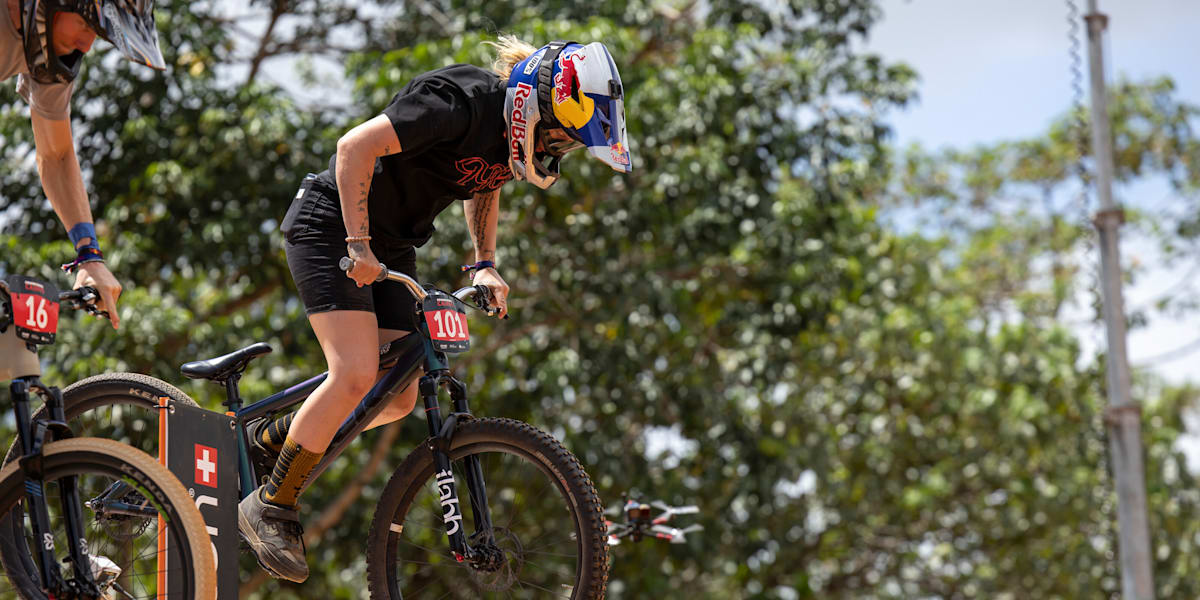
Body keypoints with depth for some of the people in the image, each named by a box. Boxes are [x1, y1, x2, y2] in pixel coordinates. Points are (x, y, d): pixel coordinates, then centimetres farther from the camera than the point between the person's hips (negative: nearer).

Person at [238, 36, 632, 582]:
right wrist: (358, 245, -28)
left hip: (392, 248, 9)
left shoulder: (515, 133, -3)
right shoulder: (461, 103, -29)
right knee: (356, 374, -21)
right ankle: (269, 507, -9)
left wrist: (484, 265, 7)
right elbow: (355, 147, -28)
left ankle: (272, 438, 23)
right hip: (330, 226, -8)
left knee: (398, 399, 1)